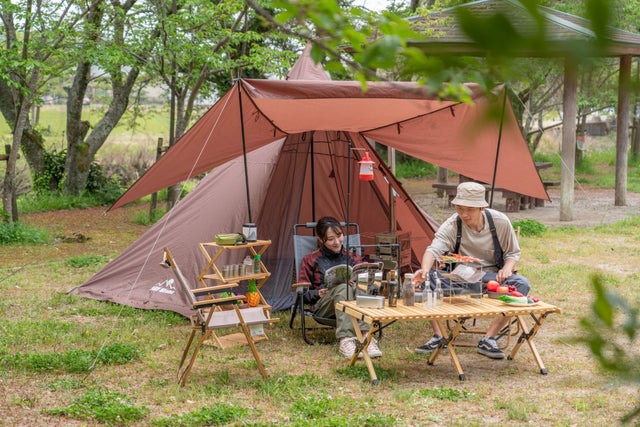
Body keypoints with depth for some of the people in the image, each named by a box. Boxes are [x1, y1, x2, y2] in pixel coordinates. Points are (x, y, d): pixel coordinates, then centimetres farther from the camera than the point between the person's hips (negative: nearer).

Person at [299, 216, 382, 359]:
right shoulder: (310, 260, 13)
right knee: (343, 287, -36)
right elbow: (303, 293, 13)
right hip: (323, 307, -2)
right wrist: (317, 293, -8)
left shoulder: (352, 257, 19)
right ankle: (346, 341, -54)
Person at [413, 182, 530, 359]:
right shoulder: (452, 225, -16)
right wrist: (424, 270, -55)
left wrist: (507, 268, -20)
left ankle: (488, 339, -23)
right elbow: (434, 249, -33)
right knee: (427, 279, -28)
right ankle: (438, 336, -16)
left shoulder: (500, 222, -11)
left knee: (521, 284, -30)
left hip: (491, 276, 1)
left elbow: (513, 252, 3)